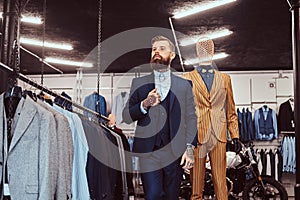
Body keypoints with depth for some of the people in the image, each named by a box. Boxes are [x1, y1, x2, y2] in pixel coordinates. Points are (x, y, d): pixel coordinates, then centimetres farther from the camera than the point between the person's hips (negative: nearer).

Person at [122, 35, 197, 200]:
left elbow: (191, 118, 6)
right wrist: (144, 105, -10)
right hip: (147, 152, 0)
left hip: (175, 152, 1)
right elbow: (126, 117, 8)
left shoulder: (184, 84, 11)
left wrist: (190, 148, -5)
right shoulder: (139, 83, 11)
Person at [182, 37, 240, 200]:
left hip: (218, 135, 2)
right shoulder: (187, 78, 7)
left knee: (220, 178, 1)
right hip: (196, 134, -2)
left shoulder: (224, 78, 16)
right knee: (196, 178, 2)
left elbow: (231, 111, 16)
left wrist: (235, 135, 9)